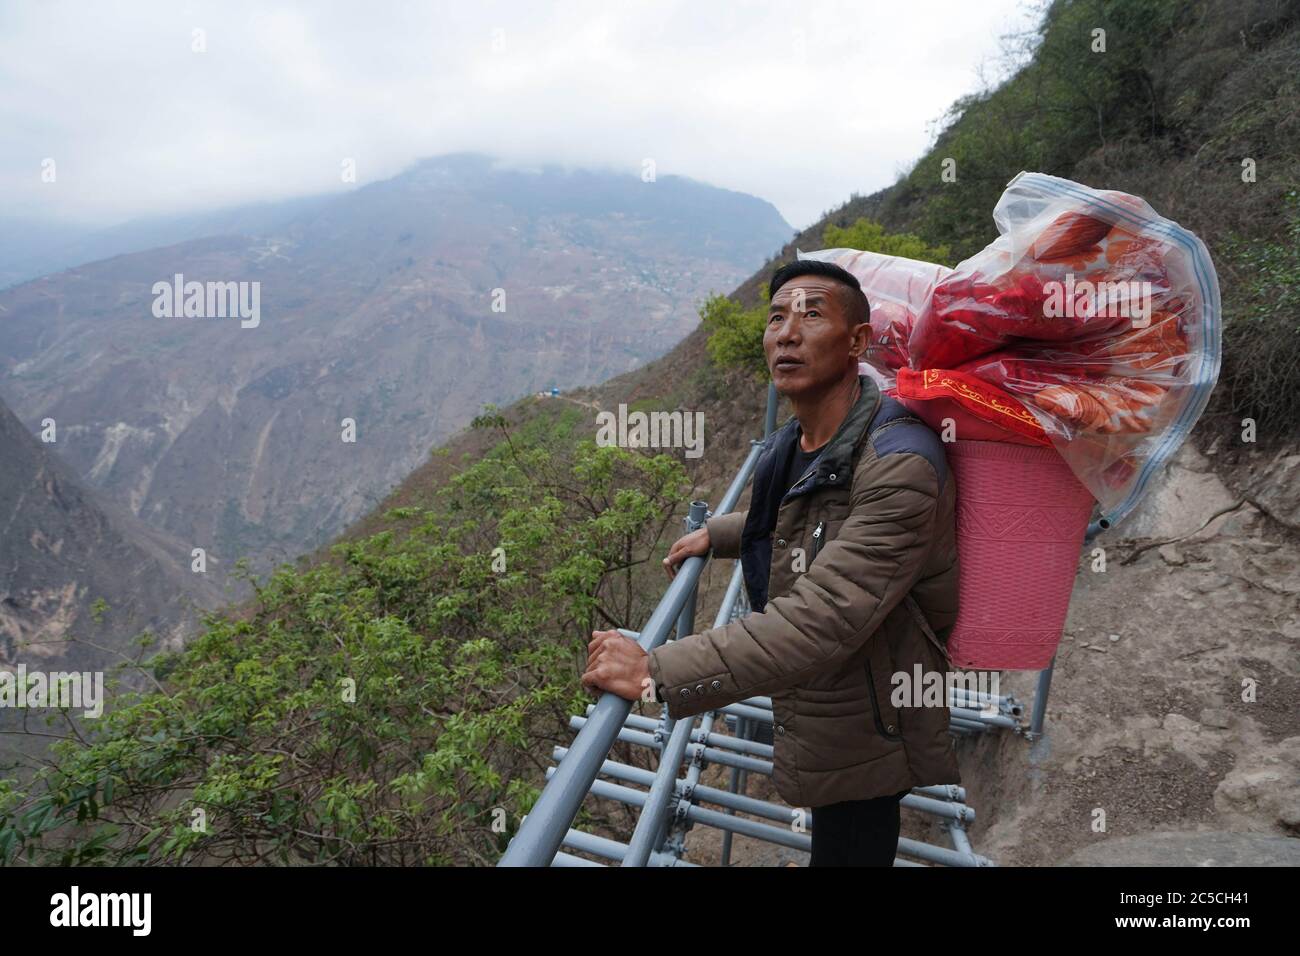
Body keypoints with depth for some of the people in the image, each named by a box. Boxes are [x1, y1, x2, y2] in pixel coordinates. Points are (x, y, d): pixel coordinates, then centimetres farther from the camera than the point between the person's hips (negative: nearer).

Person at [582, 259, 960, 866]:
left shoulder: (900, 468, -31)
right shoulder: (793, 442, 0)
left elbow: (821, 620, -38)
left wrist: (657, 673, -39)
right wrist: (715, 534, 19)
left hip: (863, 741, -8)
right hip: (807, 719, 9)